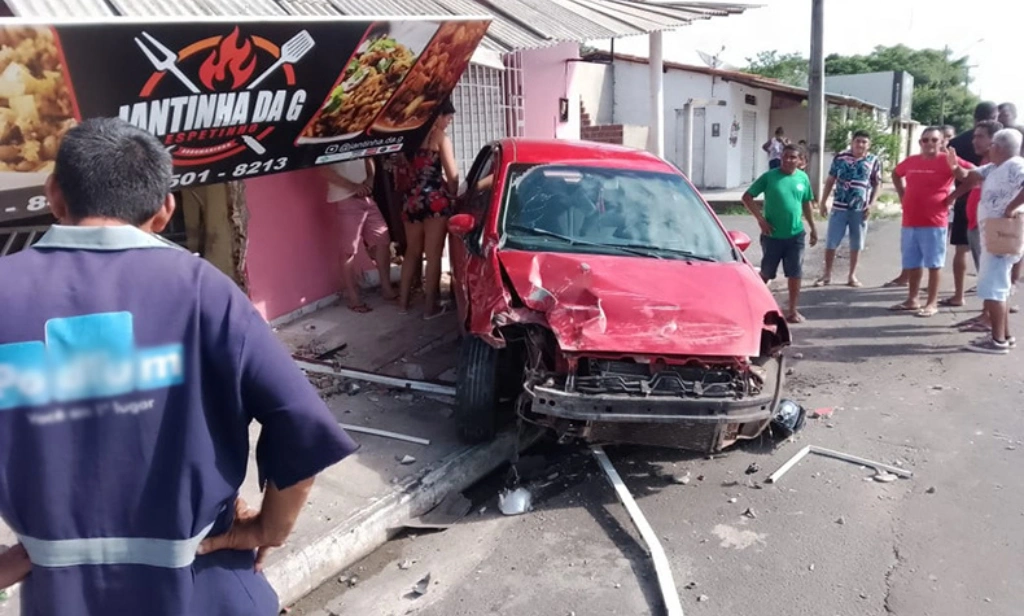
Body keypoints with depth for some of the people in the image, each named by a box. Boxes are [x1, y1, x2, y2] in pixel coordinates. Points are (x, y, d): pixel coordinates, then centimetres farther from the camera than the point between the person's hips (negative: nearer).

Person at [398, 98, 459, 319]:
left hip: (412, 199, 6)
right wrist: (453, 196, 7)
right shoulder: (440, 138, -6)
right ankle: (430, 306, 5)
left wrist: (408, 193, 17)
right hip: (435, 199, -6)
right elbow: (452, 175, -7)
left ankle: (404, 300, 23)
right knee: (433, 254, 0)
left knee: (412, 251, 17)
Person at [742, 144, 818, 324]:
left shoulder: (803, 178, 3)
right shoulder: (769, 176, -8)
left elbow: (807, 204, 14)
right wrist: (760, 219, -15)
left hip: (796, 235, 3)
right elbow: (747, 197, -7)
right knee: (766, 273, 10)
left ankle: (793, 311, 14)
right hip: (772, 235, -3)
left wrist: (813, 228, 13)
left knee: (795, 274, 4)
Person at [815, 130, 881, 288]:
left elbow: (876, 185, 6)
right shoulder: (840, 158, 1)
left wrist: (871, 205, -5)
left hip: (860, 209, 0)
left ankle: (852, 275, 21)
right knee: (831, 242, 2)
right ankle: (827, 275, 14)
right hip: (839, 207, 0)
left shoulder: (874, 161, 2)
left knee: (856, 244, 9)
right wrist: (823, 202, 3)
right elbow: (830, 181, 6)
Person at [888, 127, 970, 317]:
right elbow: (896, 175, 29)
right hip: (909, 222, 5)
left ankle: (932, 303, 6)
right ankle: (912, 300, 23)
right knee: (912, 263, 12)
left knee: (934, 263, 0)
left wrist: (952, 196, -8)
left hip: (934, 223, -5)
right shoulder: (910, 161, 9)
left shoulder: (946, 161, -6)